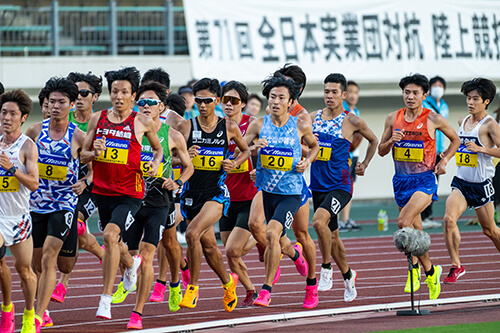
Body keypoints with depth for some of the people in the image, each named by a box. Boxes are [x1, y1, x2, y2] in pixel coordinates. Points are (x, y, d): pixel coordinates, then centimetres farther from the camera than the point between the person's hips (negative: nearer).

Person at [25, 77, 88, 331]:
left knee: (49, 258, -16)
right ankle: (41, 309, 29)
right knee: (37, 263, 10)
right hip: (36, 204, 4)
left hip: (64, 205, -4)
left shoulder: (78, 137, -6)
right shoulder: (36, 131, 2)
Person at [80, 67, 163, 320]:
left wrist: (156, 163, -5)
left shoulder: (142, 122, -3)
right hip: (103, 191, 5)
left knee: (110, 235, -26)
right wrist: (94, 153, -12)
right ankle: (131, 264, 59)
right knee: (113, 242, 20)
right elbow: (83, 156, 9)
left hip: (130, 194, -5)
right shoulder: (98, 119, 4)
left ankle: (106, 299, -21)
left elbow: (158, 148, 15)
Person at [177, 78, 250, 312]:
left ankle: (193, 288, -13)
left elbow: (246, 150, 17)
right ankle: (228, 283, 40)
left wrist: (234, 165, -3)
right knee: (208, 247, 13)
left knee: (193, 233, -25)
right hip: (192, 193, 3)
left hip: (216, 193, -3)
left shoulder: (229, 128, -1)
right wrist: (185, 156, -19)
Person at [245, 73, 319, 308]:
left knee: (272, 233, -24)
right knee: (280, 243, 18)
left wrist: (307, 161, -4)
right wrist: (254, 147, -21)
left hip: (291, 193, -3)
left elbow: (314, 146, 15)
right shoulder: (259, 125, -3)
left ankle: (266, 289, -15)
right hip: (265, 190, 3)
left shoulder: (301, 127, -5)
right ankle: (296, 254, 57)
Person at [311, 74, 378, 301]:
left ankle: (326, 268, -11)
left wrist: (364, 165, 8)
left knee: (319, 221, -29)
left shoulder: (352, 121, -4)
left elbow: (373, 141, 13)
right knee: (331, 235, 15)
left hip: (340, 185, -5)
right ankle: (347, 275, 36)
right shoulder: (314, 118, 6)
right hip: (318, 186, 5)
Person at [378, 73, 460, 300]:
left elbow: (455, 140, 11)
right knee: (415, 229, 13)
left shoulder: (433, 119, -5)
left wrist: (444, 160, -3)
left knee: (404, 222, -23)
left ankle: (415, 266, -8)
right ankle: (430, 272, 28)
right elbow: (381, 151, 10)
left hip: (424, 180, -5)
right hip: (401, 179, 5)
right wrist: (391, 141, -11)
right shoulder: (393, 119, 4)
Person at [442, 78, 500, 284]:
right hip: (460, 181, 5)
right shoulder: (464, 122, 10)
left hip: (481, 184, -5)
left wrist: (480, 149, -26)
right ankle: (456, 266, -11)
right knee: (449, 219, -19)